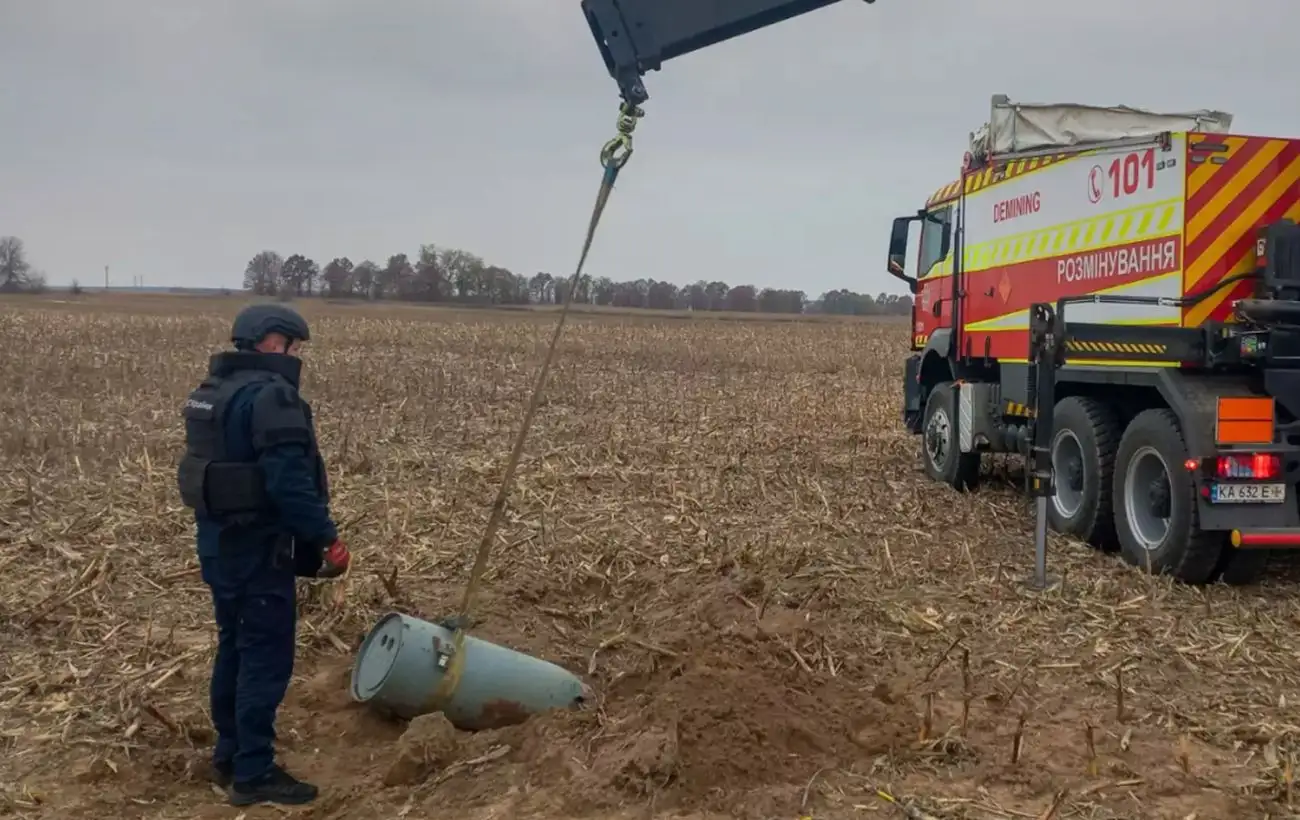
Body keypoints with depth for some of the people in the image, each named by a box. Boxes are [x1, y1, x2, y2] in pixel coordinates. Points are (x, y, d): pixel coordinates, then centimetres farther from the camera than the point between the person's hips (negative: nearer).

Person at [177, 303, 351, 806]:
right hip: (257, 547, -10)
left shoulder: (213, 392, 13)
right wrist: (328, 537, -18)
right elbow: (290, 482, -26)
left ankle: (229, 756, 29)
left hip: (218, 543, 10)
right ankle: (253, 773, 4)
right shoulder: (270, 395, -19)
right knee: (265, 657, -2)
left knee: (235, 648, 19)